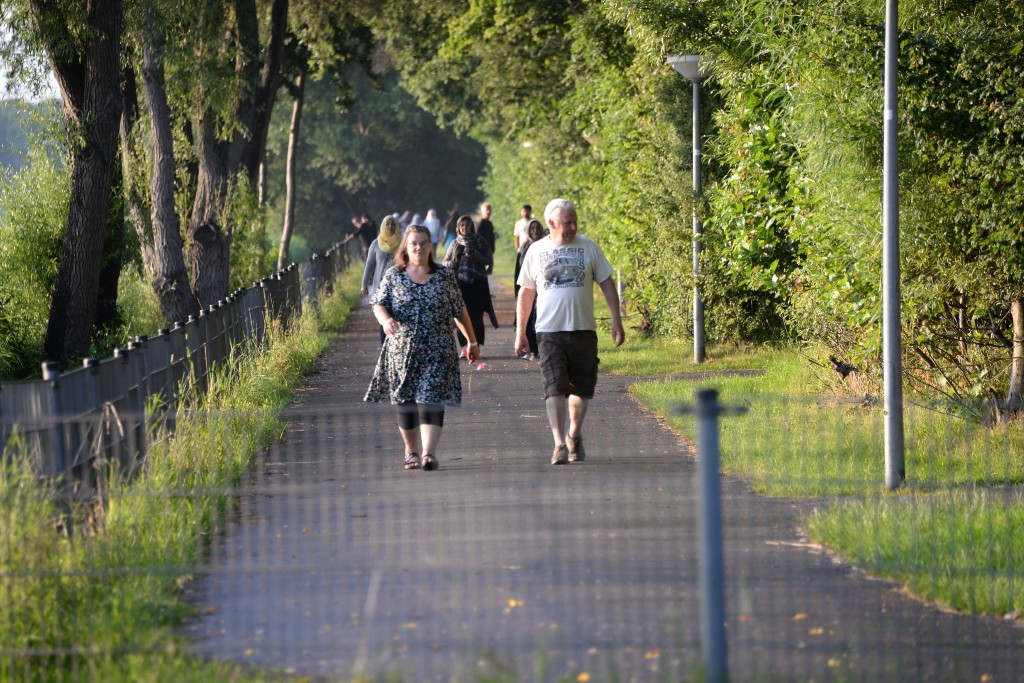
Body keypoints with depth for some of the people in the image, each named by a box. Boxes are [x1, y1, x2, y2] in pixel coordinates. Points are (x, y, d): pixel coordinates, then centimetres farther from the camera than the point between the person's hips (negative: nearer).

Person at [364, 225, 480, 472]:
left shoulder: (445, 276, 6)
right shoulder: (393, 275, 5)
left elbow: (460, 311, 12)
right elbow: (378, 304, -1)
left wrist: (472, 342, 16)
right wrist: (386, 320, -24)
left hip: (437, 352, -1)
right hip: (402, 350, 1)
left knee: (431, 400, -13)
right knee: (405, 403, 7)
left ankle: (429, 453, -19)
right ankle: (411, 451, 21)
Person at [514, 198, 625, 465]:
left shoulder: (588, 247, 4)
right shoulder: (536, 251, 4)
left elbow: (607, 284, 9)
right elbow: (525, 293, 12)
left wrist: (616, 320, 3)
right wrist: (520, 332, 11)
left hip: (583, 330, 1)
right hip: (549, 331, -1)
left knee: (581, 388, 8)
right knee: (554, 387, -12)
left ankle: (574, 436, 28)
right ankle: (559, 444, -15)